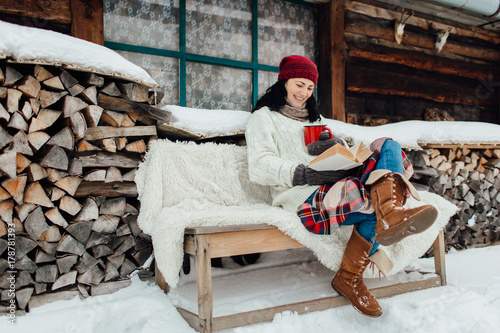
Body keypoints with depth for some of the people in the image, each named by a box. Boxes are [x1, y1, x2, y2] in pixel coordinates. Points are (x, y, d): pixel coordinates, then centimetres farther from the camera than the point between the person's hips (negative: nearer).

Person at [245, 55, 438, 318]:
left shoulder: (316, 118, 36)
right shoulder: (264, 117, 14)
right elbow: (260, 168, -5)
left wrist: (338, 146, -1)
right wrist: (307, 173, -20)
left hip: (338, 184, 8)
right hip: (304, 197, -7)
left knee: (388, 146, -18)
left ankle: (391, 216, -37)